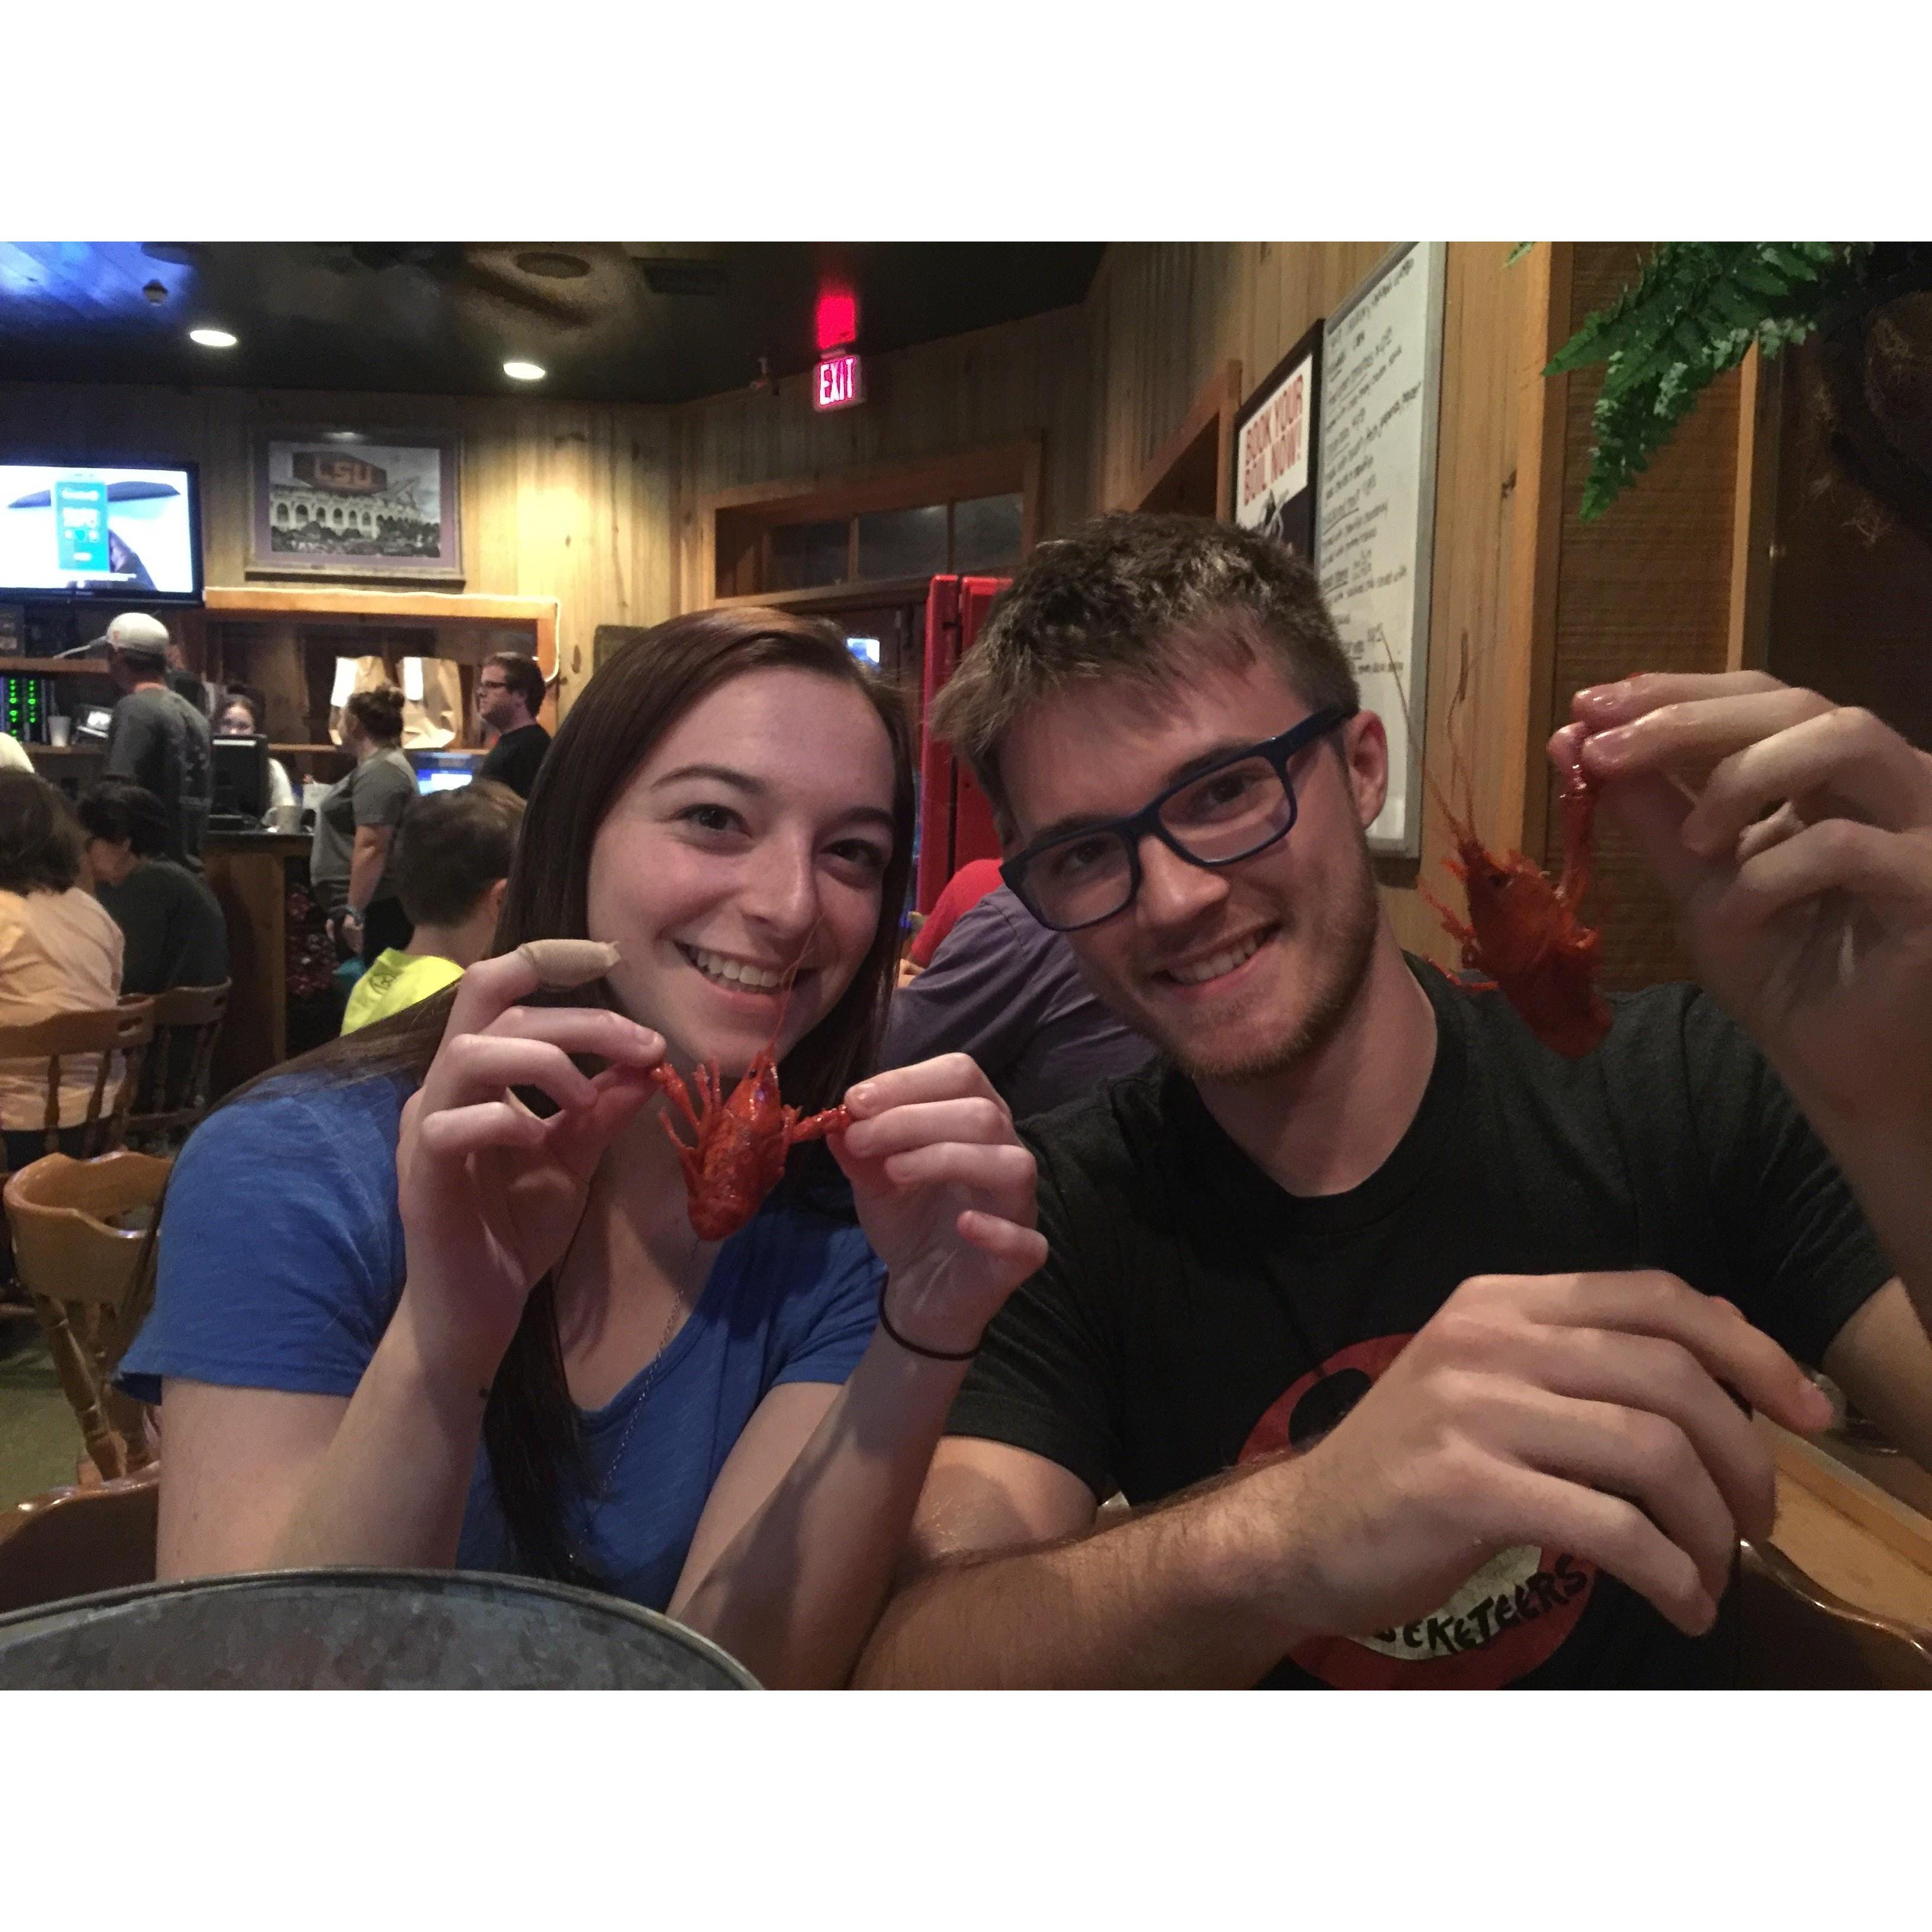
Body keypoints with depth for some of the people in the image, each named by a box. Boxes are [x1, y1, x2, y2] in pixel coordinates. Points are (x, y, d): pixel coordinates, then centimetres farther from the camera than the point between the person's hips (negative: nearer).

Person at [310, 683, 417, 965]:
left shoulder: (379, 772, -17)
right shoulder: (379, 765, 17)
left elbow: (372, 848, -24)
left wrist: (353, 911, -24)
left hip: (372, 909, -10)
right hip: (369, 905, 10)